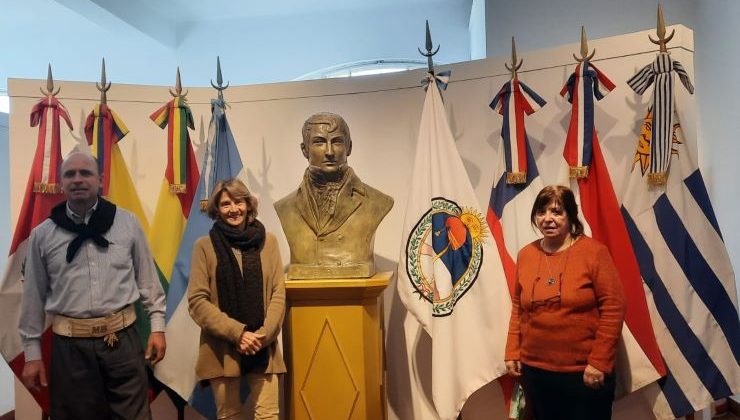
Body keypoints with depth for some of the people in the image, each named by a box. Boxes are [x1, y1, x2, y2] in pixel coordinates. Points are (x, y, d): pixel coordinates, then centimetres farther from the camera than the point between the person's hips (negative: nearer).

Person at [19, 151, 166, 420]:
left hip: (122, 338, 0)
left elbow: (147, 279, 5)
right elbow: (33, 296, 6)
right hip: (70, 344, 1)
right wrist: (32, 352, 6)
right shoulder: (42, 234, 1)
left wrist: (157, 326, 3)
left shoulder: (126, 223, 0)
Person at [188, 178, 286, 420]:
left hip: (263, 346, 1)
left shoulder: (268, 241, 4)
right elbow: (197, 300, -5)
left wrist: (264, 335, -11)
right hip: (221, 348, -1)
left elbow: (279, 293, 2)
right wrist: (237, 333, -13)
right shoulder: (205, 246, 0)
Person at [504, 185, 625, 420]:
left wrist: (599, 362, -14)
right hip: (535, 370, 4)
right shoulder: (526, 255, 4)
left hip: (585, 372, -4)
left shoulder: (594, 252, -9)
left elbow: (613, 308, -11)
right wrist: (512, 352, 6)